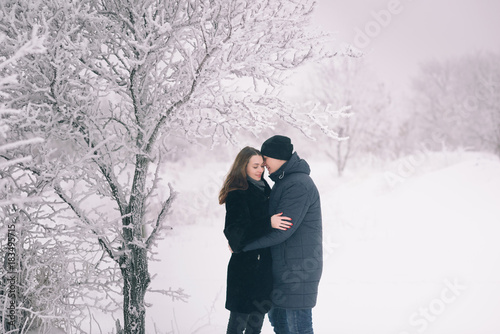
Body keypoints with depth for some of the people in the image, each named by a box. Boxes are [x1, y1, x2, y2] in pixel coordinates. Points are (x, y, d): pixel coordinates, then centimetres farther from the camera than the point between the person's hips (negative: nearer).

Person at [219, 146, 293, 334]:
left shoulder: (264, 188, 11)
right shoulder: (236, 195, -13)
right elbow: (234, 230, -24)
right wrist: (268, 223, -30)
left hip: (264, 265, 8)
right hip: (245, 265, -8)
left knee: (259, 312, 13)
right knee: (240, 316, -3)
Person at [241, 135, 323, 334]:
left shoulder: (298, 185, -18)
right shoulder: (283, 182, 16)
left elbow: (281, 230, -23)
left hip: (298, 269, -11)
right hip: (283, 267, 11)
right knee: (278, 318, 17)